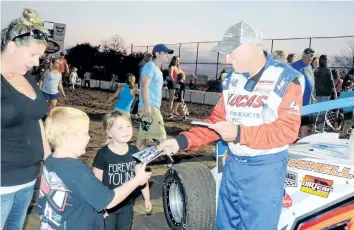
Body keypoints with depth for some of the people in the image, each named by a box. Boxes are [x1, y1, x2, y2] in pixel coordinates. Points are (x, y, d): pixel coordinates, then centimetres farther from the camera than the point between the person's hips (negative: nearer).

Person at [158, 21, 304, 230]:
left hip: (265, 169, -6)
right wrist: (182, 141, -4)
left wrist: (240, 133, -25)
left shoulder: (286, 79, -12)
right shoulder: (232, 79, 7)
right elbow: (217, 120, 8)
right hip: (233, 165, 6)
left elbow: (287, 130, -18)